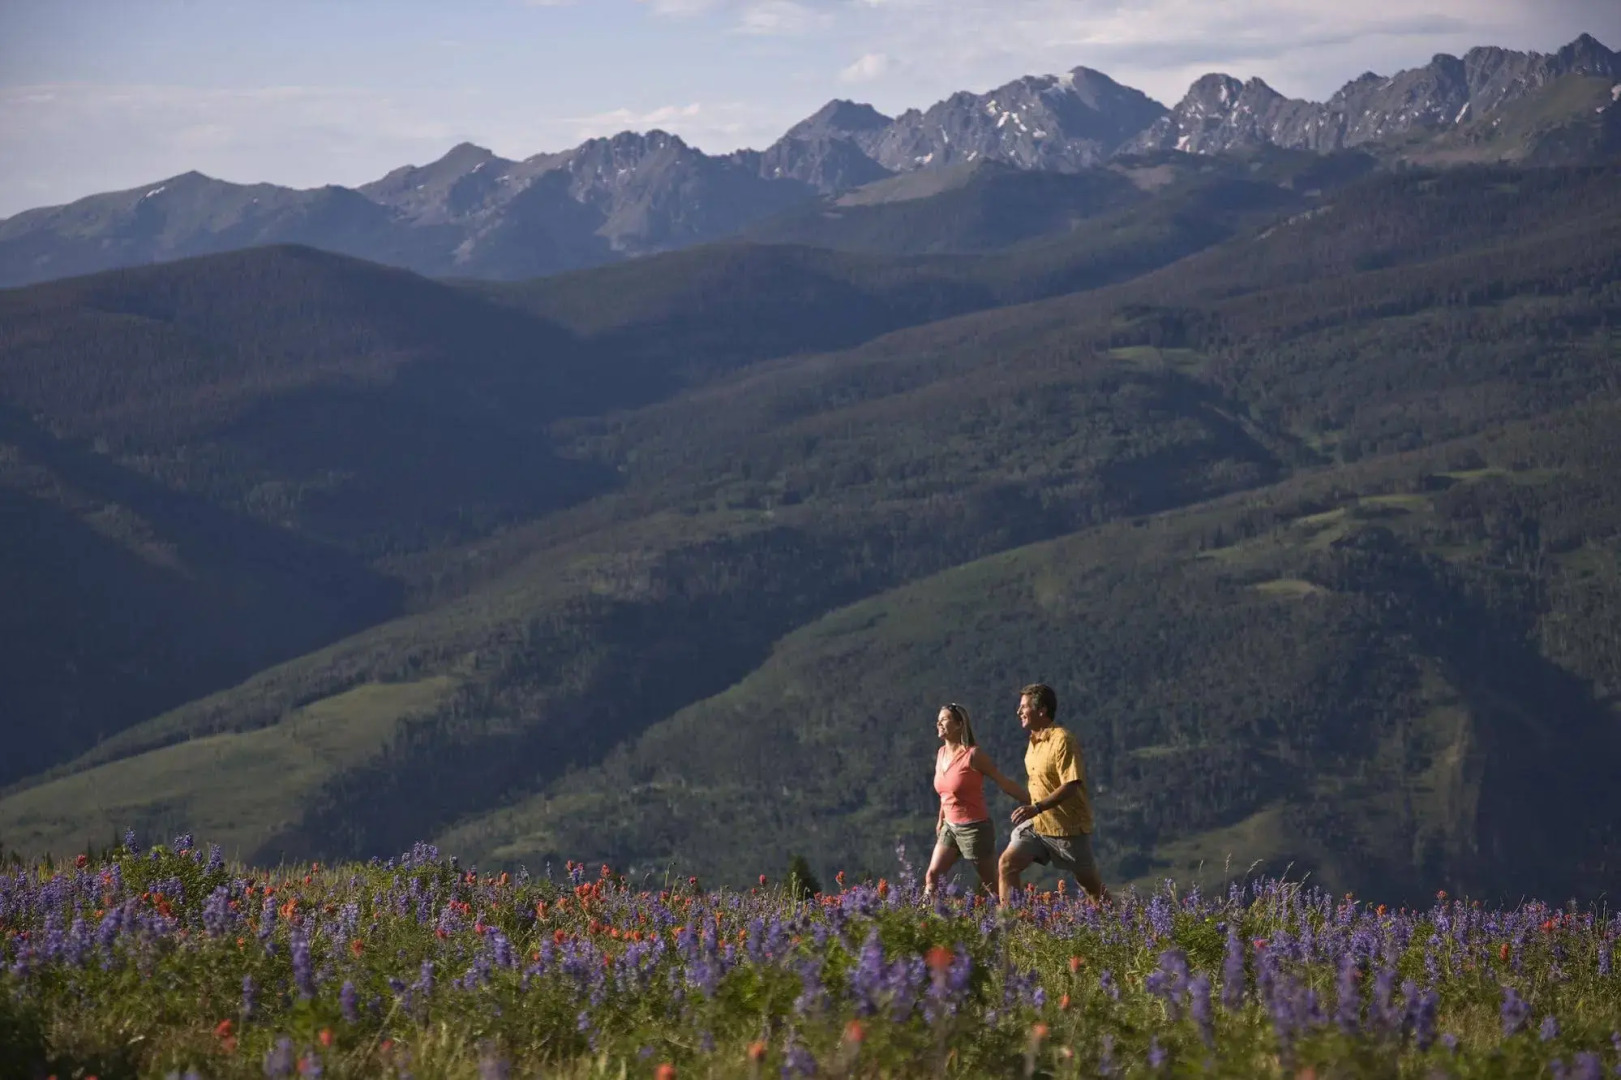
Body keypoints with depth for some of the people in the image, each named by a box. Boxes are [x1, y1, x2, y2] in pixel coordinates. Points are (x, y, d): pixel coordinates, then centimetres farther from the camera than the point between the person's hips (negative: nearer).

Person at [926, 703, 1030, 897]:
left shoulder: (973, 755, -15)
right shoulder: (941, 753, 6)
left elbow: (1004, 783, -14)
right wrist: (941, 819, 28)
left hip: (975, 828, -7)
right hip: (950, 827, 7)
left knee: (991, 885, 2)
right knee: (932, 876, -2)